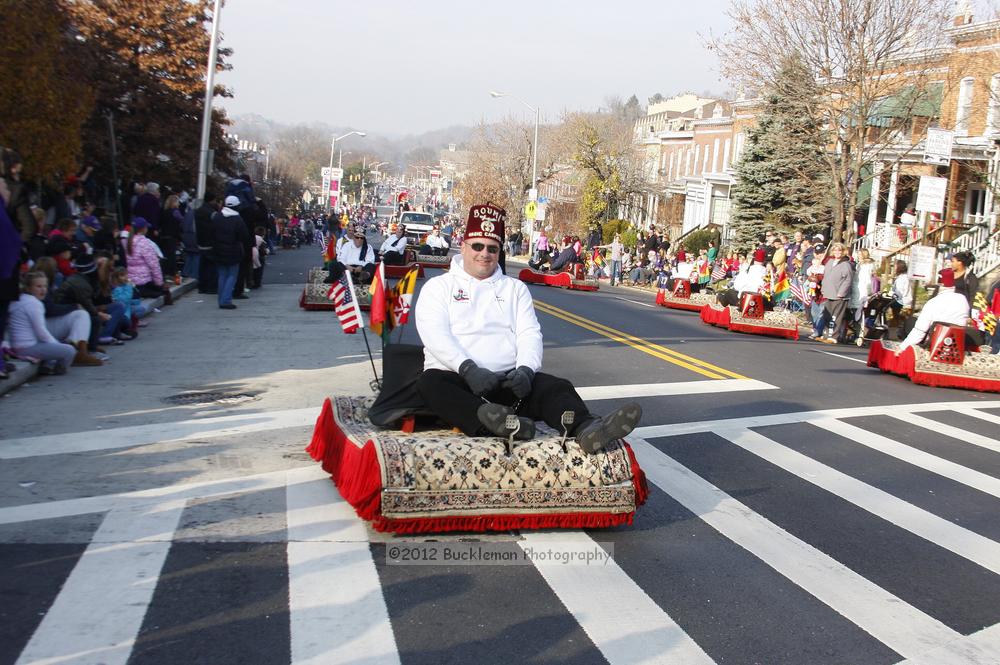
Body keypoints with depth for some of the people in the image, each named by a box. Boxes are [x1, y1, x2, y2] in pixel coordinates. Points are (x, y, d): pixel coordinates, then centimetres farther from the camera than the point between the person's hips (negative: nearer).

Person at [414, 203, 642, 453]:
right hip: (457, 378, -2)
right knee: (430, 383, -35)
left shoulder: (515, 288, 21)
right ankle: (487, 421, -59)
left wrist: (525, 369, -15)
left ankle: (585, 428, -54)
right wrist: (468, 368, -21)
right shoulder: (438, 286, 13)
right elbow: (435, 335, -3)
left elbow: (529, 334, 7)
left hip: (509, 379, 2)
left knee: (557, 386, -25)